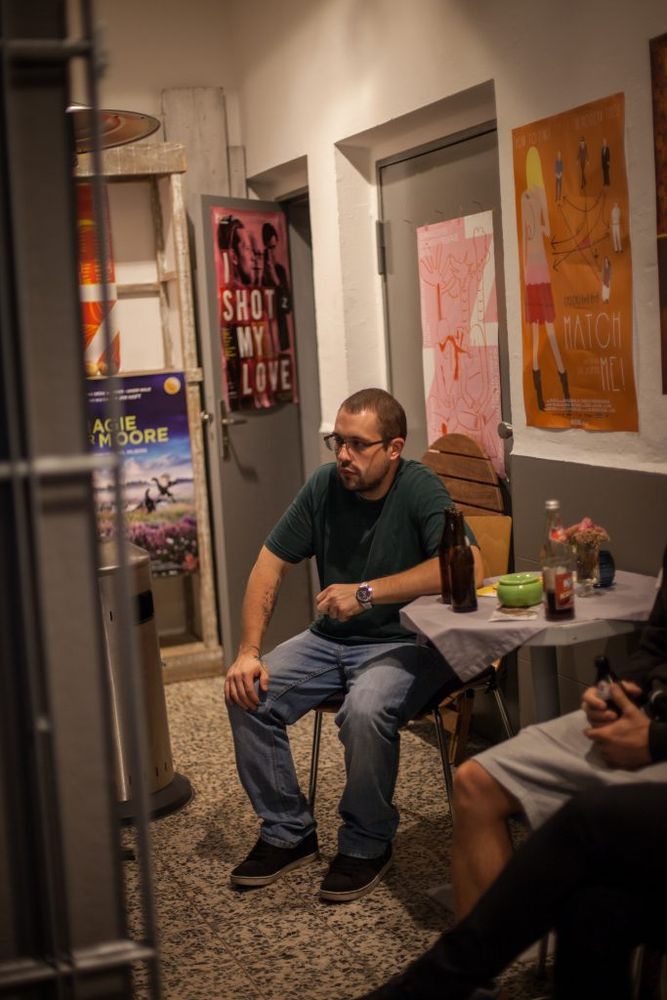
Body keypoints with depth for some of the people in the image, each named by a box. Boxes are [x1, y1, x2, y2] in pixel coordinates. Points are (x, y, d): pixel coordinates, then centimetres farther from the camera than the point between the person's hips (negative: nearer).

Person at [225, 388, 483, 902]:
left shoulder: (420, 488, -15)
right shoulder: (325, 485, 0)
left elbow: (466, 566, -31)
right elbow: (270, 565, 4)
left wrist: (367, 592, -31)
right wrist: (249, 651, -8)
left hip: (405, 643, -6)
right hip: (331, 639, 6)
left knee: (365, 709, -33)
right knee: (248, 693, -12)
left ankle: (367, 845, -7)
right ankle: (288, 832, 6)